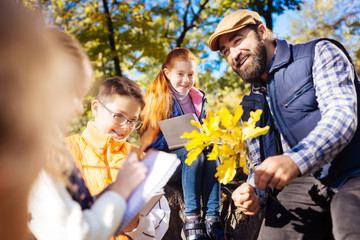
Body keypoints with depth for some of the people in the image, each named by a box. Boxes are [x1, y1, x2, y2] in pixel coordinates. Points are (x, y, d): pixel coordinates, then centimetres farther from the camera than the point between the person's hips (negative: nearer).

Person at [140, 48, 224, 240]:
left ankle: (212, 217, -28)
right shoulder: (158, 99, -4)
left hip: (194, 155, 5)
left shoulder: (198, 99, 13)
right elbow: (151, 140, -9)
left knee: (210, 151, -27)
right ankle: (191, 218, -29)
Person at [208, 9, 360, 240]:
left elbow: (341, 114, -15)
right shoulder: (252, 105, 18)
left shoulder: (319, 53, 1)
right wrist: (252, 192, -5)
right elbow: (261, 166, 18)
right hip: (302, 183, 6)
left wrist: (295, 160, -31)